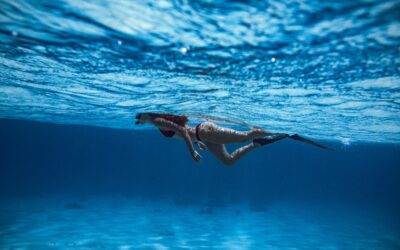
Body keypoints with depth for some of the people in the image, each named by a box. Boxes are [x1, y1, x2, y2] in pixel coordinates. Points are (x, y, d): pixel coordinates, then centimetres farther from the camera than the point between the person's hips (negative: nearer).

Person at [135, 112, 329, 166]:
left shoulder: (158, 122, -9)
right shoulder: (163, 120, 20)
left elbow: (181, 130, -21)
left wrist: (193, 152, -19)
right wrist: (198, 142, 27)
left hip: (205, 131, -10)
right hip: (203, 133, 10)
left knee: (245, 136, -11)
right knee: (229, 160, 17)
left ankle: (286, 133, -6)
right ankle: (257, 143, 17)